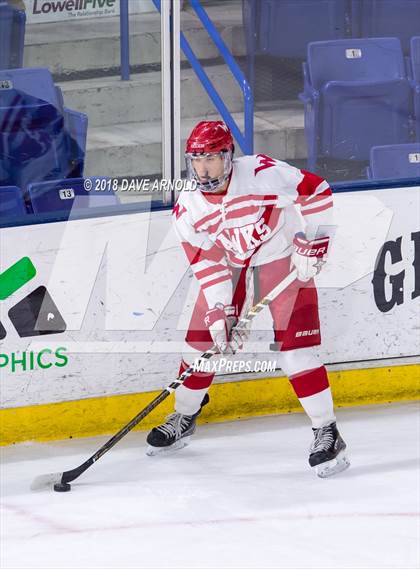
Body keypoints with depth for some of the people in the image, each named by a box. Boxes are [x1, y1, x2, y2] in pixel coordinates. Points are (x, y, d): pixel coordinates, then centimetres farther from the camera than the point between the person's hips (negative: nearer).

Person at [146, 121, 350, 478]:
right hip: (229, 267, 5)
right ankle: (183, 419, 28)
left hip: (283, 259, -5)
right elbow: (208, 266, -10)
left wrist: (312, 244, -19)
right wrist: (220, 314, -19)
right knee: (203, 339, 5)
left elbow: (317, 193, -18)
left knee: (295, 346, -16)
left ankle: (327, 433, -10)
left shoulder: (263, 173, -27)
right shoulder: (187, 210, -13)